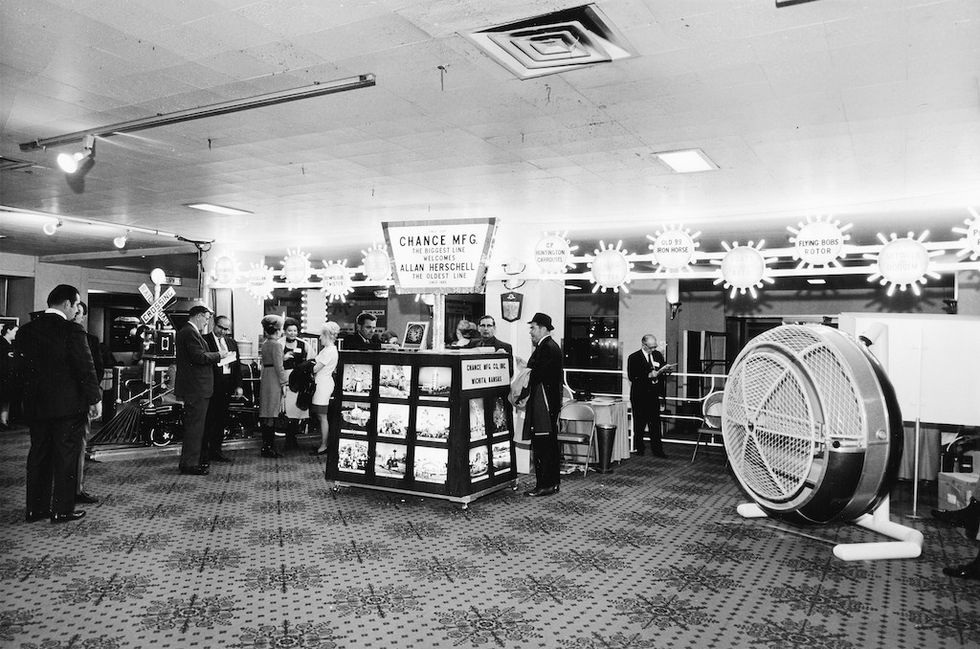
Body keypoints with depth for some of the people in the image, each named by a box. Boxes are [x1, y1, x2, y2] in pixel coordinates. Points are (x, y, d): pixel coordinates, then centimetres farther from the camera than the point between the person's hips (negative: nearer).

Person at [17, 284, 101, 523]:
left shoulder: (25, 331, 5)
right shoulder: (72, 331, -14)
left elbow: (22, 369, 10)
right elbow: (86, 369, -14)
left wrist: (33, 393, 19)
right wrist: (95, 399, -6)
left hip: (35, 405, 6)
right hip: (68, 404, -6)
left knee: (38, 455, 14)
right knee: (66, 456, 3)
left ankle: (35, 508, 22)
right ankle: (62, 510, 9)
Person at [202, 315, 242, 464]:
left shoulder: (232, 343, 16)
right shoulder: (204, 341, -4)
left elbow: (237, 365, 15)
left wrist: (238, 385, 8)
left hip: (226, 388, 6)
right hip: (210, 387, -6)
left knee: (221, 420, 12)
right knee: (207, 421, -3)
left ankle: (216, 450, 22)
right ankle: (203, 453, 4)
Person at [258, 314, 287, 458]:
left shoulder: (265, 343, 12)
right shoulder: (276, 345, -14)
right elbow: (278, 366, -15)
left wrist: (284, 357, 19)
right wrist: (283, 383, -9)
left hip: (265, 380, 9)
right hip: (274, 381, -9)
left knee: (266, 415, 11)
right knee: (271, 416, -5)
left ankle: (267, 446, 17)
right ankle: (268, 448, -2)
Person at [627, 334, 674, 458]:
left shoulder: (658, 355, 11)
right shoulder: (633, 358, -6)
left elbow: (664, 368, 17)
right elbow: (631, 377, -14)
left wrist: (667, 368, -7)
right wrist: (649, 375, -20)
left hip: (654, 395, 4)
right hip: (640, 396, -4)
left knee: (655, 424, 2)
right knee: (639, 424, 5)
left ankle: (657, 450, 5)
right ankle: (639, 449, 17)